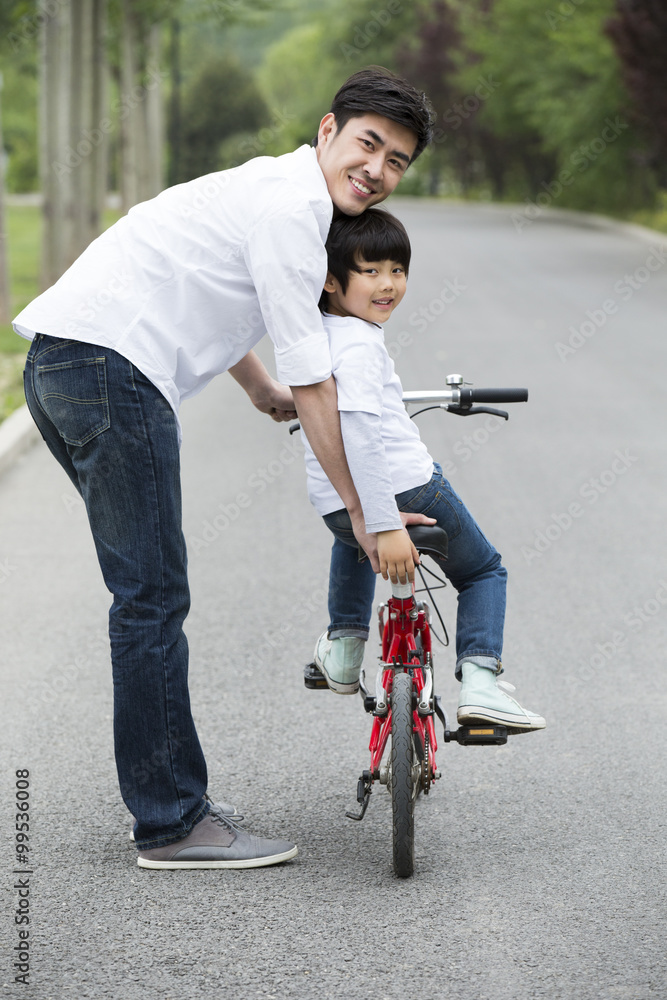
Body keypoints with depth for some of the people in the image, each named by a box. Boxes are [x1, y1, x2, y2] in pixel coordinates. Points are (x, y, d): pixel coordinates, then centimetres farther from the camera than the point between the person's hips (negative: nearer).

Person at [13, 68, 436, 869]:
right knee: (153, 598, -7)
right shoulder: (291, 208, -10)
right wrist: (363, 515, -4)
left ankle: (168, 800, 23)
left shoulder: (272, 187, 23)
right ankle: (171, 825, -2)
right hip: (110, 362, -11)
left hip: (59, 361, 11)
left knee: (149, 594, 16)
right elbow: (312, 385, -11)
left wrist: (261, 389, 57)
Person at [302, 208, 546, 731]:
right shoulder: (359, 344, -18)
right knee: (484, 571, 15)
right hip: (408, 487, -7)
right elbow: (357, 432, -31)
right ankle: (479, 682, -4)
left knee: (354, 535, 44)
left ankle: (344, 649, 39)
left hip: (333, 505, 7)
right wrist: (384, 523, -34)